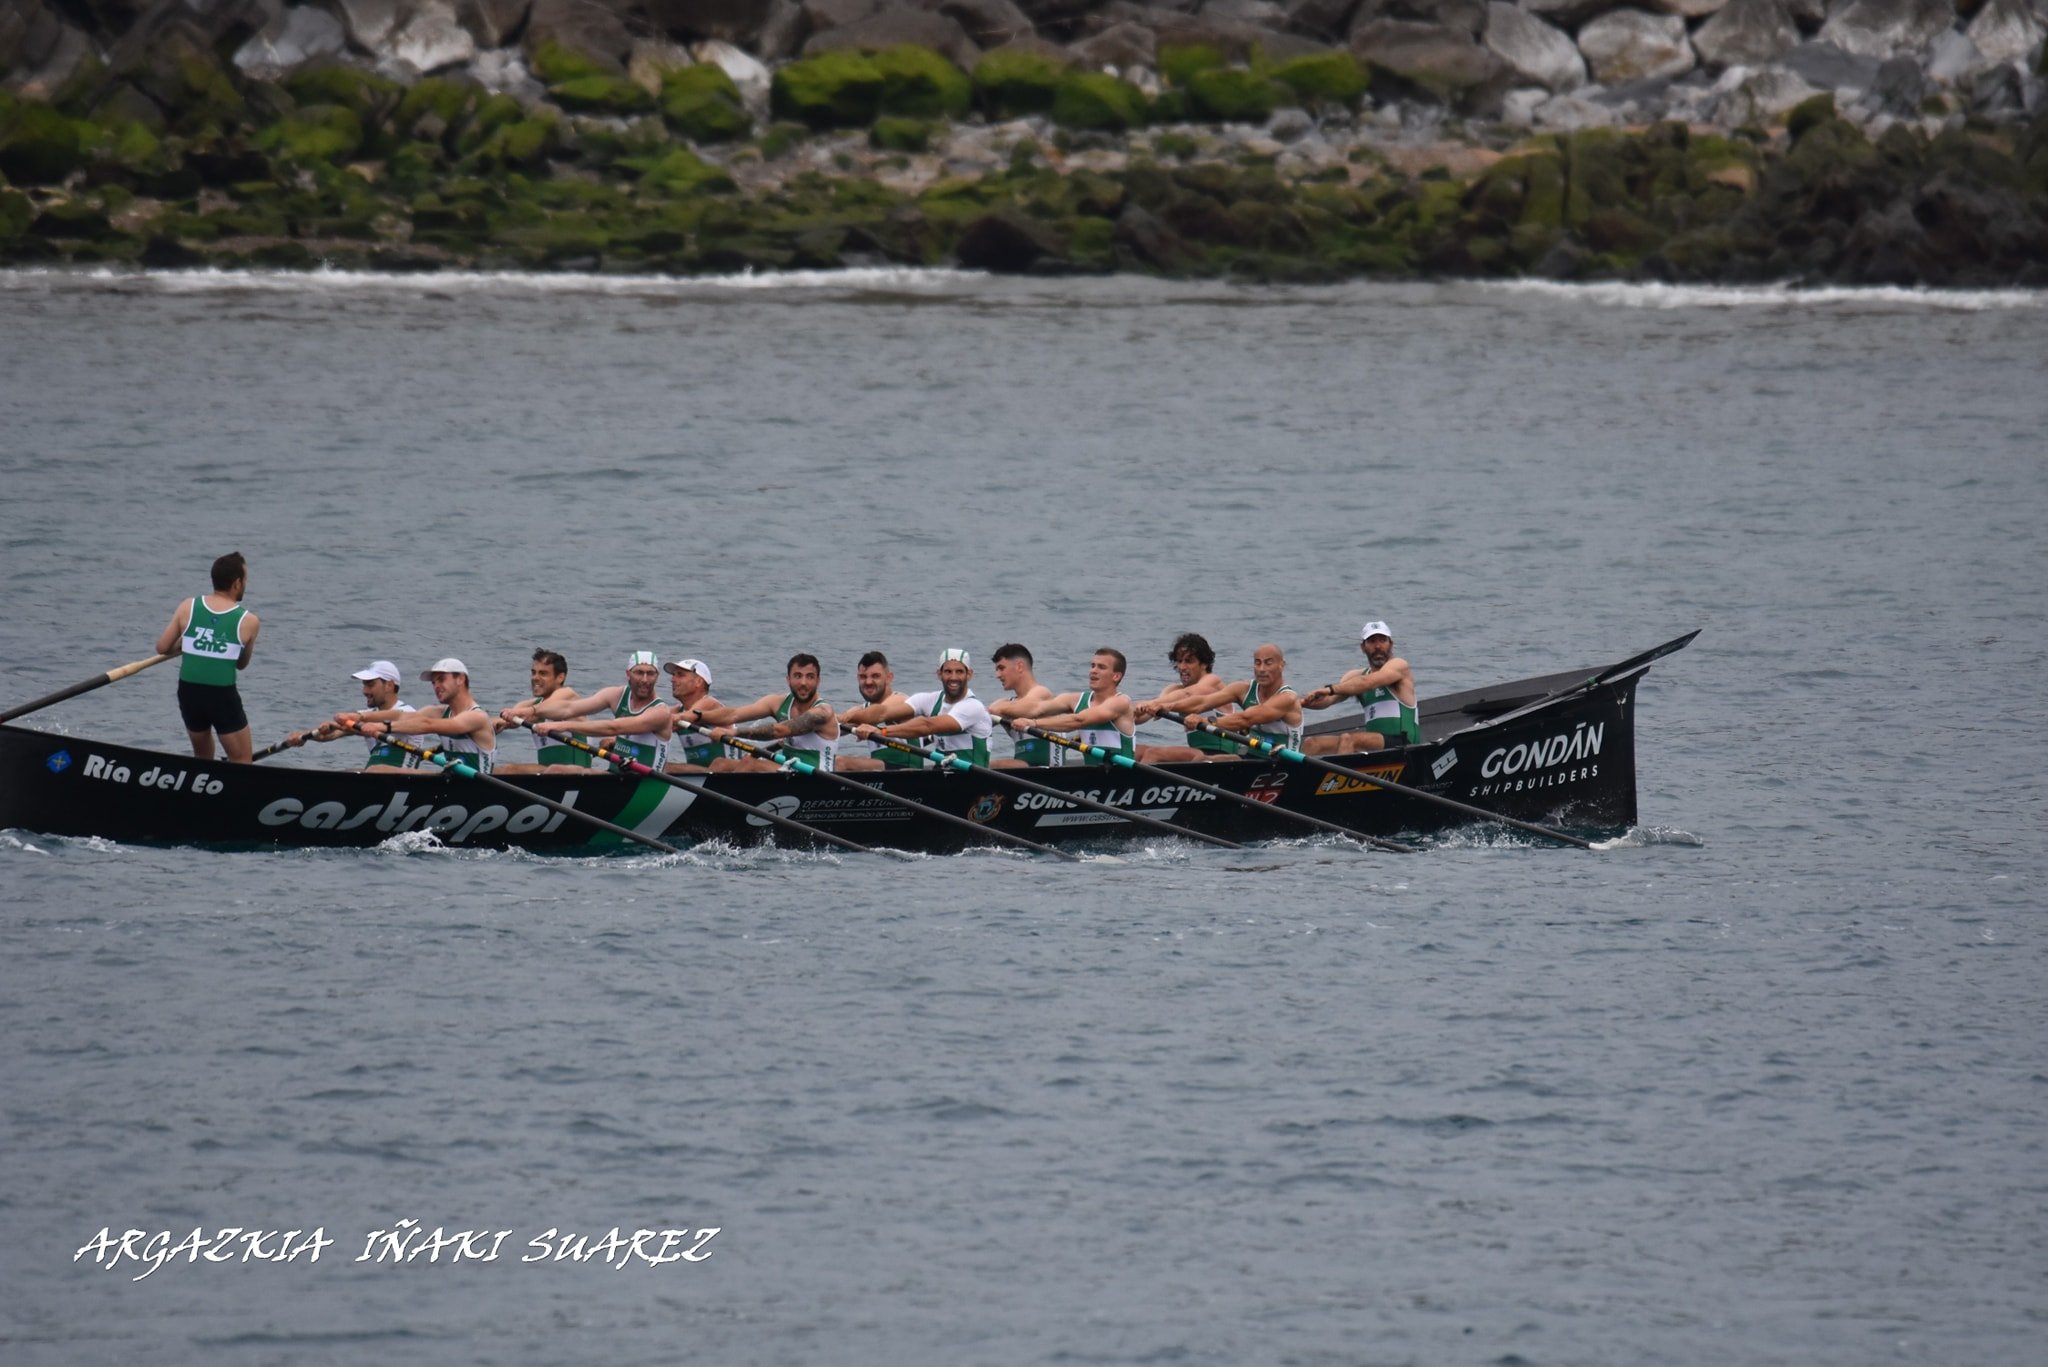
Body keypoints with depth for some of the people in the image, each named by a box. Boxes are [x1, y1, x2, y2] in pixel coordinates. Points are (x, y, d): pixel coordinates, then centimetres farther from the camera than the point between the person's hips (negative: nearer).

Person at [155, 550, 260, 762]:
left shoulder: (188, 607, 1)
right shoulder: (248, 622, -4)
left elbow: (162, 648, 3)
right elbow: (242, 664, 8)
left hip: (189, 693, 4)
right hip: (223, 697, -4)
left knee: (202, 760, 24)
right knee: (241, 764, 5)